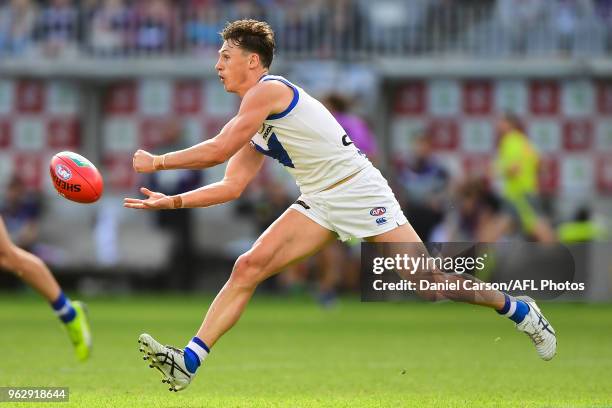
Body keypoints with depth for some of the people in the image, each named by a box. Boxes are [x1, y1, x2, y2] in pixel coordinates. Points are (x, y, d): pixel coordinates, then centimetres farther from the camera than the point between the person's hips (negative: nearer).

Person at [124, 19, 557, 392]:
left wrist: (157, 162, -11)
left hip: (359, 192, -9)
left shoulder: (269, 90, -15)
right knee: (249, 266, -8)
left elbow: (218, 151, -20)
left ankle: (519, 310, 15)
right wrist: (171, 201, 6)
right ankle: (189, 361, -14)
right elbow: (232, 187, 14)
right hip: (320, 203, 9)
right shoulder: (255, 124, 13)